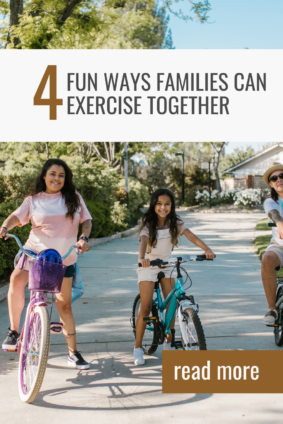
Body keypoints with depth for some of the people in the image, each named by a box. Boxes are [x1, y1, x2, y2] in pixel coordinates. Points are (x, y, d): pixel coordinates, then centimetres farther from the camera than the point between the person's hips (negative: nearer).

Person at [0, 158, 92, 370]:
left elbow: (87, 220, 8)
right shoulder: (33, 200, 2)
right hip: (35, 251, -1)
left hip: (63, 257, 1)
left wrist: (84, 238, -12)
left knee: (64, 304, 4)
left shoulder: (74, 198, 5)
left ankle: (73, 353, 15)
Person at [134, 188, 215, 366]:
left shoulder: (175, 223, -7)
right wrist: (142, 258, -54)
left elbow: (191, 236, -22)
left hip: (167, 266, 3)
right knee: (146, 307, -9)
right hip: (149, 266, -3)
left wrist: (207, 249, -40)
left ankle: (168, 344, 18)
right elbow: (143, 241, -32)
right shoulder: (148, 224, -15)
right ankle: (138, 348, 4)